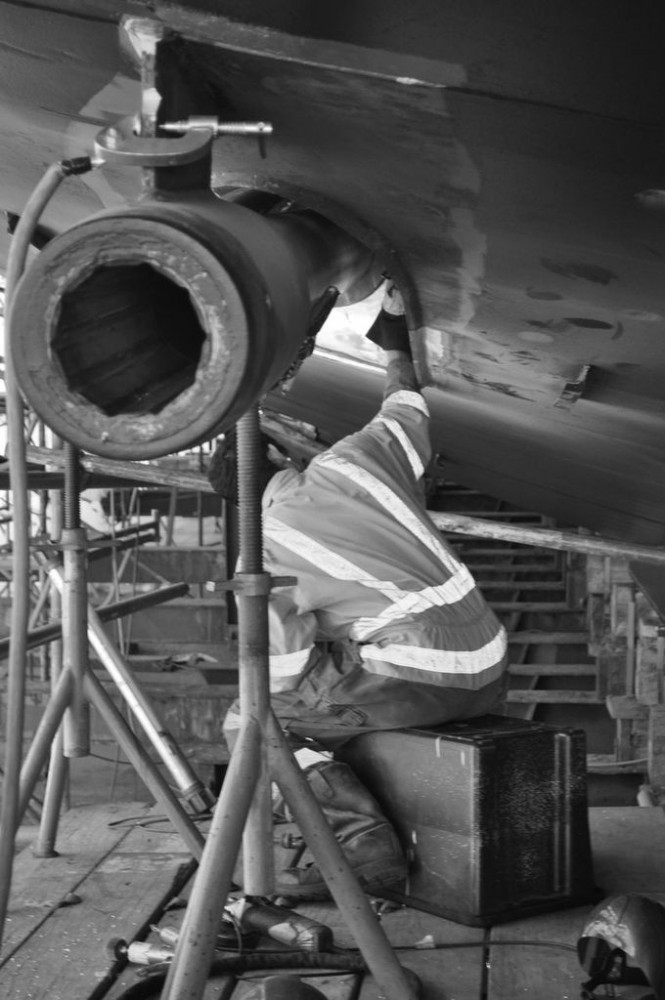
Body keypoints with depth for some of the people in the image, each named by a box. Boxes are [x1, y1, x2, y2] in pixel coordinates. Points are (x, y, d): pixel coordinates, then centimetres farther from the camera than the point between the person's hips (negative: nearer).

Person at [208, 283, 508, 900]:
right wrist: (395, 333, 44)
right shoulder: (355, 457, 10)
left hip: (421, 680, -7)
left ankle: (365, 847, -8)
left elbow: (286, 675, -5)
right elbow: (409, 400, 29)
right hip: (488, 669, 7)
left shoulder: (264, 555, -3)